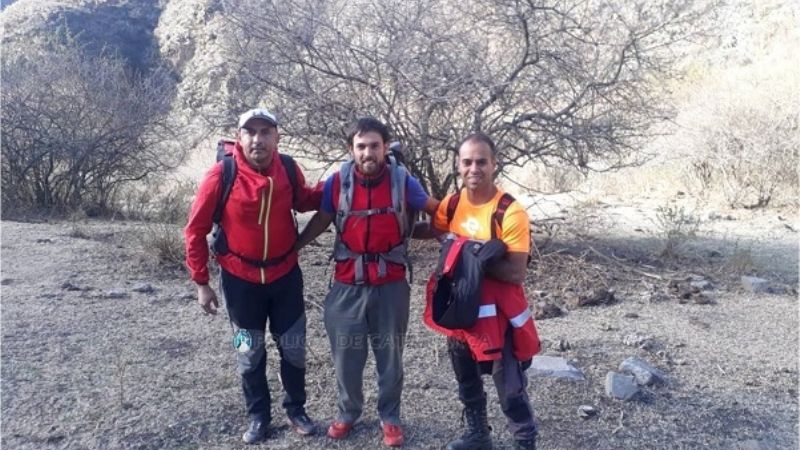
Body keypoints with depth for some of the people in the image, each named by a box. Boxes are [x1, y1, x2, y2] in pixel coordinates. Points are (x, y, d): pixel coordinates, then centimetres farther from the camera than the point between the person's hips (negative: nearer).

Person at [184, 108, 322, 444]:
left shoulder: (288, 169, -10)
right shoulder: (221, 176, -19)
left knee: (294, 349, 13)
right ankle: (258, 417, 32)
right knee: (250, 355, 12)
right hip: (240, 279, -2)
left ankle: (296, 409, 35)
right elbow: (195, 231, -9)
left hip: (286, 275, 2)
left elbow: (304, 201, 12)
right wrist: (201, 283, -8)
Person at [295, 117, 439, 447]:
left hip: (391, 283, 0)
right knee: (346, 352, 11)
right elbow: (322, 220, 9)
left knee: (389, 353, 13)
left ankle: (390, 417, 31)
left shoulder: (403, 181, -8)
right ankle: (348, 413, 34)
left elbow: (434, 211, 6)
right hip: (348, 283, 1)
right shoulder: (337, 182, -6)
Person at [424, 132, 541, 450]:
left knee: (510, 391, 3)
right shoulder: (452, 204, -2)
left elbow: (516, 274, -22)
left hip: (497, 313, -6)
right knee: (467, 383, 23)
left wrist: (476, 259, -26)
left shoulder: (510, 212, -19)